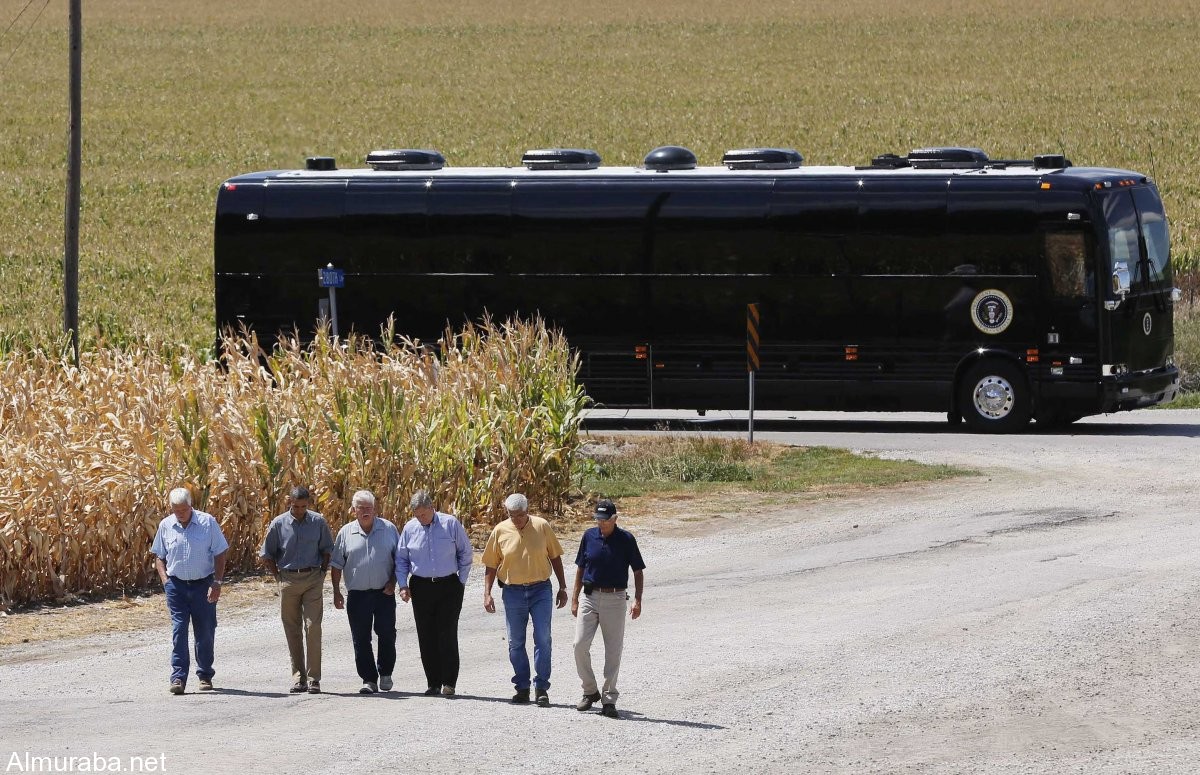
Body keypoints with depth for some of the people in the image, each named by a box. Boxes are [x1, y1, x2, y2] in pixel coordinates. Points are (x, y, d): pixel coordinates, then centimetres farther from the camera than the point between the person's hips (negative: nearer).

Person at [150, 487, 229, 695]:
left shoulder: (207, 522, -4)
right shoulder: (166, 525, 3)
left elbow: (220, 554, -1)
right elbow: (159, 557, 13)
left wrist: (217, 583, -8)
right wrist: (165, 580, -2)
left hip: (203, 584, -1)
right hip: (176, 585, 1)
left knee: (205, 632, 6)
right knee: (178, 631, -7)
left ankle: (205, 676, 21)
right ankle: (178, 678, -10)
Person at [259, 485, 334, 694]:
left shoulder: (318, 522, 1)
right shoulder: (279, 524, 0)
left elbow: (327, 551, 12)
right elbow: (266, 555, 8)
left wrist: (321, 574, 4)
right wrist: (279, 577, 4)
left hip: (313, 579, -1)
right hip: (288, 579, 1)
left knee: (313, 627, -10)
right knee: (292, 631, 4)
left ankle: (313, 679, -8)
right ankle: (298, 678, 10)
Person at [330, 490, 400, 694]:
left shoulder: (388, 529, 4)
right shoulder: (346, 533, 6)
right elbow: (336, 565, 10)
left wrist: (393, 582, -3)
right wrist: (336, 592, 4)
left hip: (384, 593, -1)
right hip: (357, 595, 1)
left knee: (387, 635, -1)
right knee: (361, 639, 0)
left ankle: (385, 673, 18)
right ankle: (369, 680, 6)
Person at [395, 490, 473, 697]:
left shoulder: (451, 525, -2)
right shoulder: (410, 528, 5)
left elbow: (465, 554, 6)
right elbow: (401, 559, 13)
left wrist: (461, 581, 3)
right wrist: (403, 585, 2)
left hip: (449, 586, -3)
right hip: (421, 587, 3)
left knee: (447, 634, -8)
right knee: (426, 636, 2)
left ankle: (449, 683, -5)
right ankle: (433, 683, 8)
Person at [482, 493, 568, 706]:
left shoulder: (542, 527, -2)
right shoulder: (500, 531, -1)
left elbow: (555, 557, 7)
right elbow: (491, 566, 6)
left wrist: (562, 588, 6)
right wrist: (487, 594, 0)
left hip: (540, 590, -1)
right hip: (513, 591, 1)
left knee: (543, 639, -7)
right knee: (516, 642, 6)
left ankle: (542, 688, -2)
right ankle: (522, 688, 15)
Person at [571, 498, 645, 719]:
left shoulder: (626, 539, -4)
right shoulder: (589, 536, 4)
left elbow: (637, 571, 2)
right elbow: (580, 569, 12)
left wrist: (638, 600, -8)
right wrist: (574, 599, 8)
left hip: (615, 599, -2)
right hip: (590, 597, 2)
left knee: (613, 650, -1)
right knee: (580, 645, -6)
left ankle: (609, 699, 6)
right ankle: (590, 691, 11)